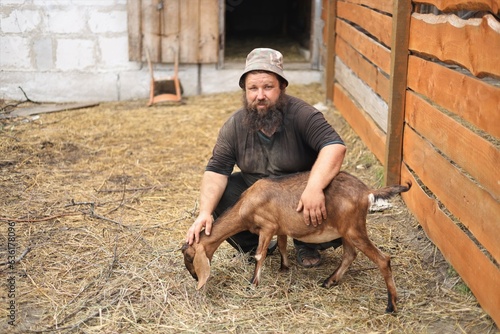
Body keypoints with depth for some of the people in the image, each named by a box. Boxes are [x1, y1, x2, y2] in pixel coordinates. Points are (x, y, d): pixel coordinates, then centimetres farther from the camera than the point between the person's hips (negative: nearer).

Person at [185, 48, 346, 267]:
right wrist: (205, 212, -31)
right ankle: (254, 245, 6)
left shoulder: (301, 115, -22)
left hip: (301, 198, -3)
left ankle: (306, 244, 6)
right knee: (215, 197, -18)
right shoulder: (234, 126, -11)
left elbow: (334, 146, -35)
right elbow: (216, 170, -15)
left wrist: (314, 188, -51)